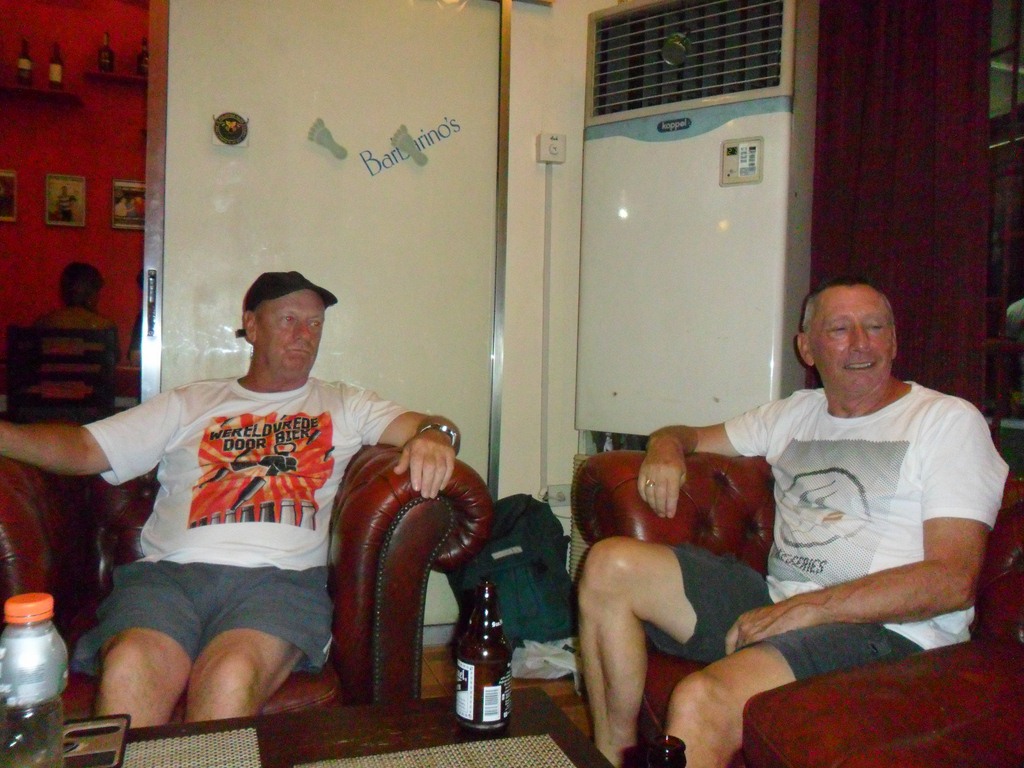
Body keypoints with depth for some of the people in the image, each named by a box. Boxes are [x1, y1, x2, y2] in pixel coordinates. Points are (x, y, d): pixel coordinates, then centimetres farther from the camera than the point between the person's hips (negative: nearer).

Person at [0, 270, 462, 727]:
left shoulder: (344, 406, 23)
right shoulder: (188, 404, 25)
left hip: (280, 576, -1)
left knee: (232, 676, -33)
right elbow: (84, 449, 18)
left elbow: (421, 427, 10)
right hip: (171, 571, 1)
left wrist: (433, 435, -16)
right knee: (130, 667, -32)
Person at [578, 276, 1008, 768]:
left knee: (701, 701, -33)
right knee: (611, 565, -10)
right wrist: (665, 449, 2)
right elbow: (686, 435, 29)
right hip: (776, 602, 7)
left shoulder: (949, 420, 1)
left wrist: (807, 608, -19)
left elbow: (953, 580, -10)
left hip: (885, 632, -6)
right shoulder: (795, 414, 19)